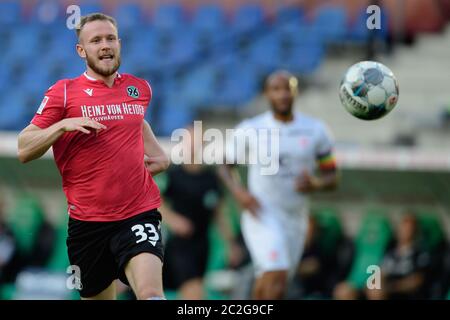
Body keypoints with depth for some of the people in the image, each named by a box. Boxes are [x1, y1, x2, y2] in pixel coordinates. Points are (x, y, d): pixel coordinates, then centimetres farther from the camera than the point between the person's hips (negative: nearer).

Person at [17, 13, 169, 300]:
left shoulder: (140, 88, 9)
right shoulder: (63, 92, -1)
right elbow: (24, 150, -4)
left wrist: (158, 152, 17)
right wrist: (63, 125, -18)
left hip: (139, 213, 1)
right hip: (87, 220, 0)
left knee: (151, 293, -24)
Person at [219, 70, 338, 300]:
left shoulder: (315, 131, 5)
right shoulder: (250, 130, 0)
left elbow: (332, 177, 10)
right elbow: (225, 165, 9)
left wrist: (316, 184, -13)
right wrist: (238, 192, -10)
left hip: (295, 218, 3)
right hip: (262, 215, -3)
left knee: (266, 287, 9)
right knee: (277, 277, -21)